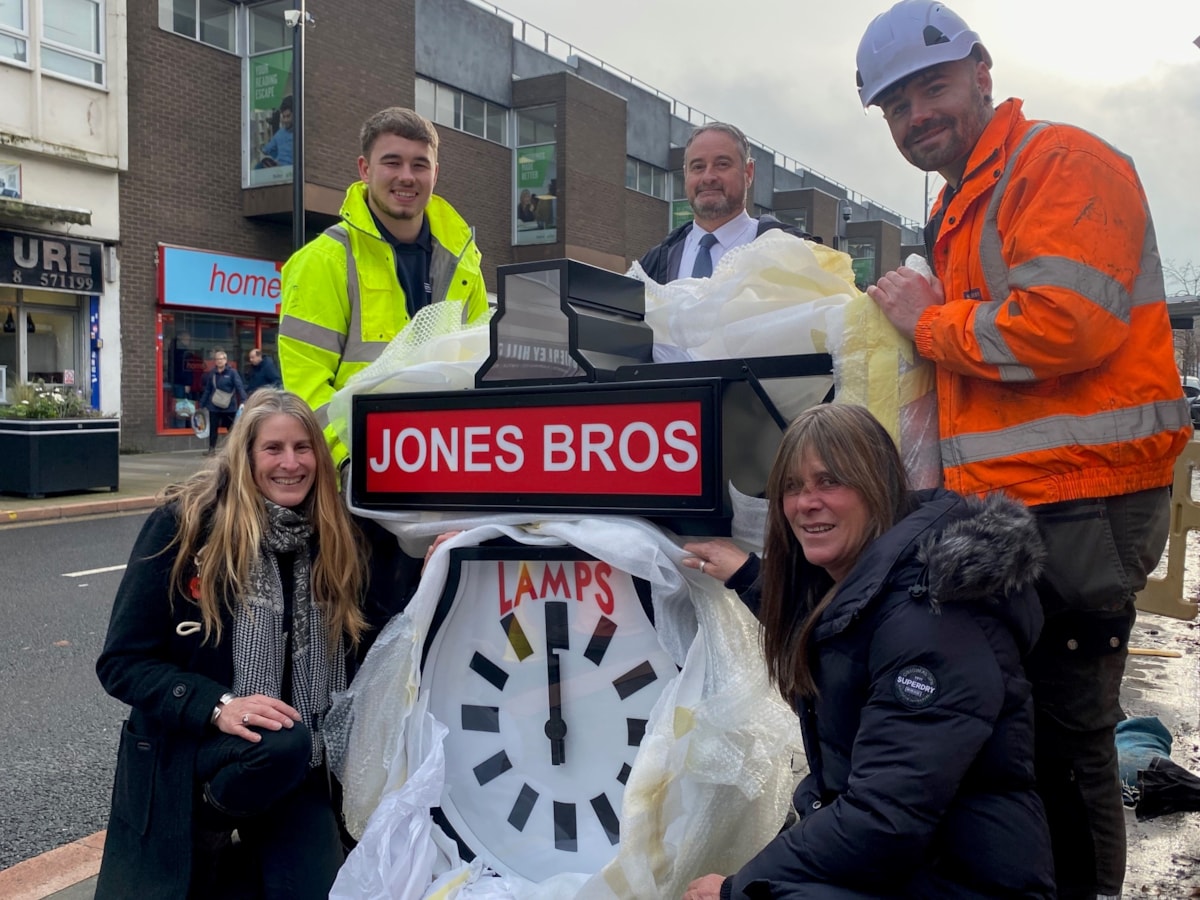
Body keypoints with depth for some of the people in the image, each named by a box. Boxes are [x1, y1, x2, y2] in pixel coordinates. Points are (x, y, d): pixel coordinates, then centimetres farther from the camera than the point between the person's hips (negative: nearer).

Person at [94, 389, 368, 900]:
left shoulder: (333, 540, 0)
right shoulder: (186, 523, -11)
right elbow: (122, 663, -9)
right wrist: (216, 706, -25)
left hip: (299, 767, 3)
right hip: (180, 750, -3)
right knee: (284, 743, -33)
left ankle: (244, 847, 17)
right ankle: (205, 834, -1)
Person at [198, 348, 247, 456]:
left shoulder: (232, 372, -5)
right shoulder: (211, 374, 6)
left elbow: (240, 387, -14)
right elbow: (207, 390, 11)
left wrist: (243, 400, -28)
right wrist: (202, 405, 11)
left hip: (229, 406, -3)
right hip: (214, 407, 3)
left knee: (232, 428, 3)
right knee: (213, 428, 6)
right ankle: (211, 449, 18)